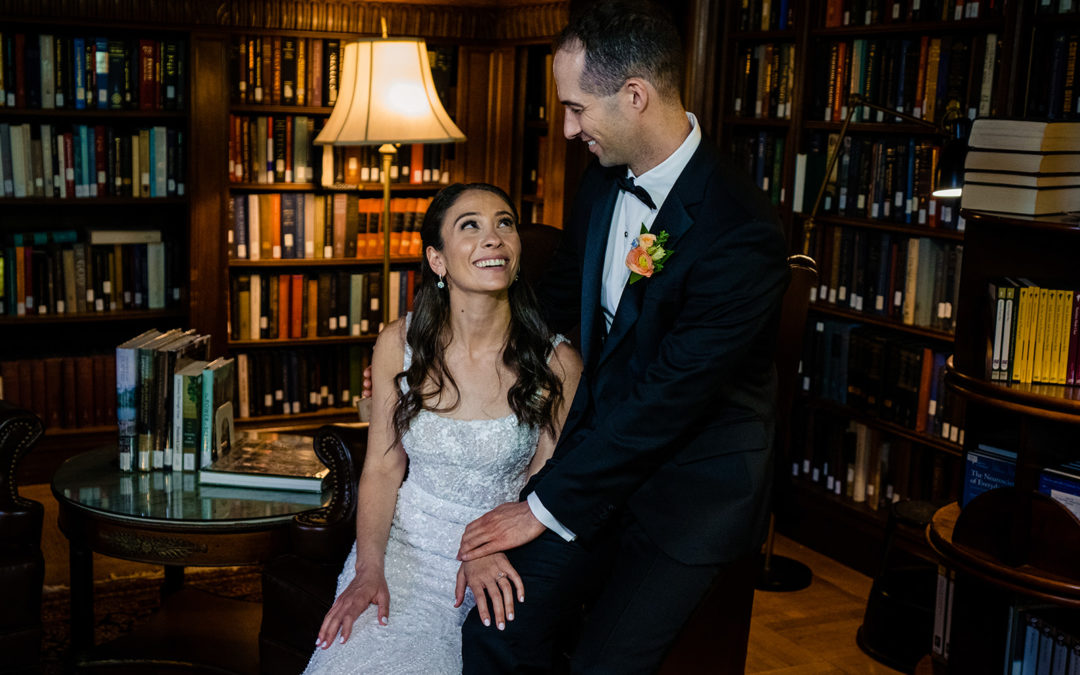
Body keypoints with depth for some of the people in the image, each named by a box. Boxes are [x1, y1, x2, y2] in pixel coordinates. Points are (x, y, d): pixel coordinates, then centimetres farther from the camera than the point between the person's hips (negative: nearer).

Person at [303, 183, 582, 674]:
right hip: (404, 544, 1)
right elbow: (382, 469, 1)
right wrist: (369, 568, -12)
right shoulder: (399, 344, -4)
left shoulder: (556, 364, -10)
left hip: (505, 559, -1)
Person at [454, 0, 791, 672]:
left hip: (690, 489, -6)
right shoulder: (606, 179, 0)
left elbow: (665, 399, -24)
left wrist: (547, 506, -18)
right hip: (603, 442, 6)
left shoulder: (742, 234, -26)